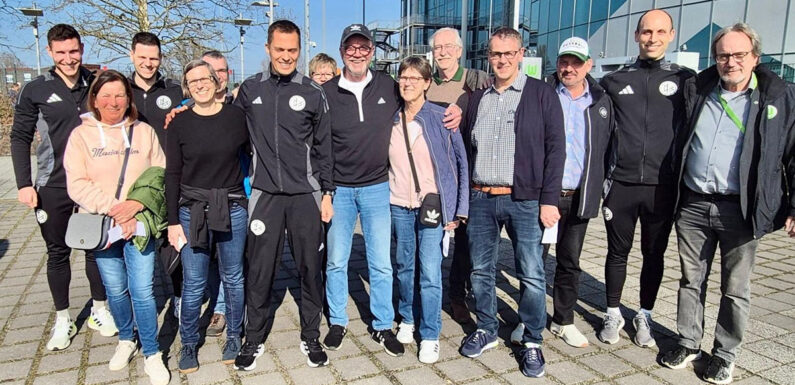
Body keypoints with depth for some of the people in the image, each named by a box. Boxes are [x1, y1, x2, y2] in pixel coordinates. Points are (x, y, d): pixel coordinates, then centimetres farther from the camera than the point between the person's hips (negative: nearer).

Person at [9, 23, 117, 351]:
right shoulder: (35, 90, -2)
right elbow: (20, 138, 1)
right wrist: (24, 184, -6)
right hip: (52, 187, -1)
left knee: (97, 248, 9)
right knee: (58, 252, 9)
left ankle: (99, 311, 26)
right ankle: (63, 320, 23)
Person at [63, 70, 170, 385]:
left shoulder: (144, 132, 3)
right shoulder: (81, 135, 2)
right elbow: (77, 184, -5)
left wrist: (137, 204, -15)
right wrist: (112, 208, -17)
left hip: (139, 224, -1)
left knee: (142, 290, -4)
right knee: (115, 290, 12)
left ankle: (152, 353, 11)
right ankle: (126, 339, 36)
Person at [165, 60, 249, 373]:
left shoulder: (236, 116, 0)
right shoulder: (179, 124, 0)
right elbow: (172, 175, 1)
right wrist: (173, 221, -2)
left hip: (232, 209, 0)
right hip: (192, 211, 0)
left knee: (233, 278, 11)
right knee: (193, 283, 3)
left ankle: (233, 336, 29)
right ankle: (189, 344, 23)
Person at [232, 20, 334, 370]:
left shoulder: (312, 93, 1)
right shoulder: (249, 90, 4)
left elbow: (324, 147, 3)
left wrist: (327, 193, 1)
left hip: (306, 195, 0)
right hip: (265, 194, 1)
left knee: (310, 268, 7)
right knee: (259, 271, 6)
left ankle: (311, 338, 25)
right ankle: (254, 339, 25)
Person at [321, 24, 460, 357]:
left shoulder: (389, 87, 1)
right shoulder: (327, 92, -4)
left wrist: (453, 108, -2)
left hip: (377, 188, 1)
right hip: (338, 189, 0)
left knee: (381, 264, 5)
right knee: (336, 261, 9)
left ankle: (382, 326, 23)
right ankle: (337, 322, 28)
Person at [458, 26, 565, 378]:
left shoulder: (542, 94, 1)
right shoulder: (477, 98, 12)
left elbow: (555, 148, -3)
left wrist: (549, 200, -9)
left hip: (525, 200, -3)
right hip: (480, 199, 4)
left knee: (531, 275, 0)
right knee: (481, 270, 11)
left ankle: (532, 342, 18)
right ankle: (486, 330, 28)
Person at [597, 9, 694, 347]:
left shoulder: (685, 80, 4)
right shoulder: (614, 81, 5)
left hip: (662, 186, 0)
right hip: (621, 184, 0)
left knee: (654, 254, 12)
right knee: (618, 252, 10)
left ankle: (644, 316, 29)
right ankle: (613, 314, 27)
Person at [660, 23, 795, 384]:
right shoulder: (696, 90, 8)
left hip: (740, 209, -2)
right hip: (692, 205, 2)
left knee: (735, 289, 9)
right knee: (691, 280, 13)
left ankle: (725, 353, 25)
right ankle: (689, 342, 28)